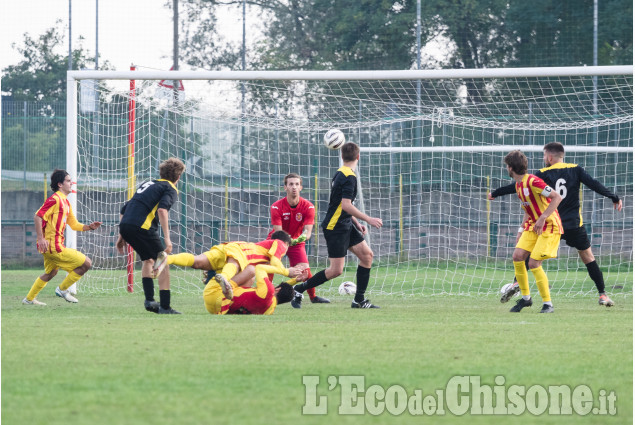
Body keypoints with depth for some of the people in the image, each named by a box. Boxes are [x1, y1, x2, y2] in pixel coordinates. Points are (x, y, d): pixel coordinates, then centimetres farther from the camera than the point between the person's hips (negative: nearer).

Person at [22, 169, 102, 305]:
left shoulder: (65, 202, 17)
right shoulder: (55, 199, -14)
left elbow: (74, 224, 20)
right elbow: (38, 217, -19)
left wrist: (89, 227, 3)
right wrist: (40, 238, -24)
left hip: (54, 245, 10)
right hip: (53, 245, -10)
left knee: (50, 273, 28)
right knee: (86, 263, -8)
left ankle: (29, 299, 37)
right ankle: (62, 289, 3)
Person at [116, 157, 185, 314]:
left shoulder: (148, 184, 29)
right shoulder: (170, 189, 7)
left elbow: (124, 209, 28)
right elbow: (162, 210, -15)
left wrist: (122, 236, 31)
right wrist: (167, 238, -19)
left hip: (125, 225, 7)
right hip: (142, 227, -7)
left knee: (148, 259, 26)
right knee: (163, 263, 2)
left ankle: (149, 300, 19)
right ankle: (164, 306, -3)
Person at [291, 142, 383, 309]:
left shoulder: (340, 173, 12)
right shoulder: (349, 177, -18)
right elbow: (346, 205, -25)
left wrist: (356, 223, 21)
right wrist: (368, 219, -21)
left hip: (345, 225, 10)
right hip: (335, 228, -10)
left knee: (367, 255, 6)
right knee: (336, 270, -10)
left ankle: (359, 300, 9)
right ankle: (299, 289, 3)